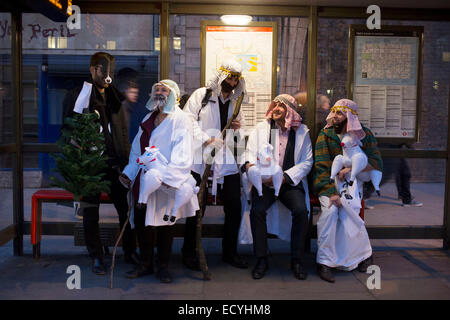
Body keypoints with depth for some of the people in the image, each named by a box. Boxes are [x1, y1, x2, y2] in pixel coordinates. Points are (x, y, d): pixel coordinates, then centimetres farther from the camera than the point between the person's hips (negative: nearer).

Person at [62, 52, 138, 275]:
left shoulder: (114, 98, 13)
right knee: (91, 213, 5)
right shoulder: (76, 97, 0)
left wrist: (124, 161, 6)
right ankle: (96, 258, 19)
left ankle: (130, 251, 20)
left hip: (114, 163, 3)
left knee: (126, 208, 4)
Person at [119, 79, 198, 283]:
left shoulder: (179, 121, -6)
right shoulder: (148, 119, 16)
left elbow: (182, 156, -17)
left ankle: (163, 266, 21)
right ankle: (145, 264, 24)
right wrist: (129, 173, 10)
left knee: (165, 226, 5)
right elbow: (137, 150, 20)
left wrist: (167, 178, -27)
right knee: (142, 222, 7)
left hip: (166, 185, -6)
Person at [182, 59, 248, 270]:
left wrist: (237, 129, 2)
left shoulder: (235, 103, 19)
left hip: (227, 162, 5)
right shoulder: (202, 95, 4)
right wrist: (207, 139, -17)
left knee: (234, 208, 4)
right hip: (201, 160, -5)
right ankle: (189, 252, 17)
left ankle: (230, 252, 20)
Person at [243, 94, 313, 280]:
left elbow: (307, 162, 2)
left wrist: (285, 177, -12)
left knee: (301, 210, -26)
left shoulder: (302, 132, 8)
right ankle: (261, 259, -9)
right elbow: (250, 157, 3)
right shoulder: (260, 129, 10)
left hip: (290, 182, 0)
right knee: (257, 210, -26)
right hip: (264, 182, 0)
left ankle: (297, 259, -8)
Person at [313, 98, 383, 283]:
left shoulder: (364, 134, 2)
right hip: (328, 183, 0)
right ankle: (324, 261, -21)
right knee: (330, 210, -29)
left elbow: (377, 163, -7)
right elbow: (321, 166, -9)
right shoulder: (326, 134, -1)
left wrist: (352, 169, -22)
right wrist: (333, 193, -21)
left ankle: (364, 254, -2)